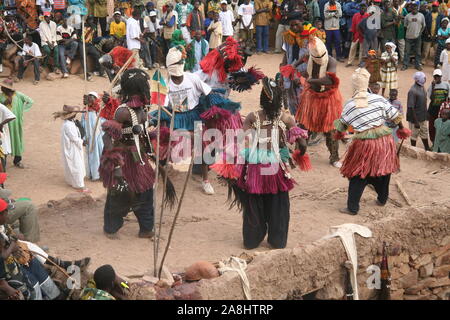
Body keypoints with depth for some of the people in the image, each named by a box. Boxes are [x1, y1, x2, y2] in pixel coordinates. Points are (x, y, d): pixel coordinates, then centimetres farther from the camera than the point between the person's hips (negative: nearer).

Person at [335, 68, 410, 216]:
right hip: (384, 140, 2)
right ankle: (382, 199, 38)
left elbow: (341, 125, 9)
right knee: (383, 169, 21)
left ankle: (352, 207, 8)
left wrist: (339, 134, 31)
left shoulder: (349, 105, -5)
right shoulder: (378, 99, -5)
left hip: (364, 144, -2)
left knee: (358, 175, 8)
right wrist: (402, 129, 17)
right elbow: (395, 116, 0)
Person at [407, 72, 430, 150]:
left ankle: (427, 149, 35)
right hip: (415, 117, -9)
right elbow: (411, 107, -25)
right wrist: (416, 122, -24)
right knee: (414, 134, 7)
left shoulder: (422, 87, 2)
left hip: (423, 117, 9)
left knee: (424, 132, 20)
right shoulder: (413, 91, -26)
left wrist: (425, 115, 18)